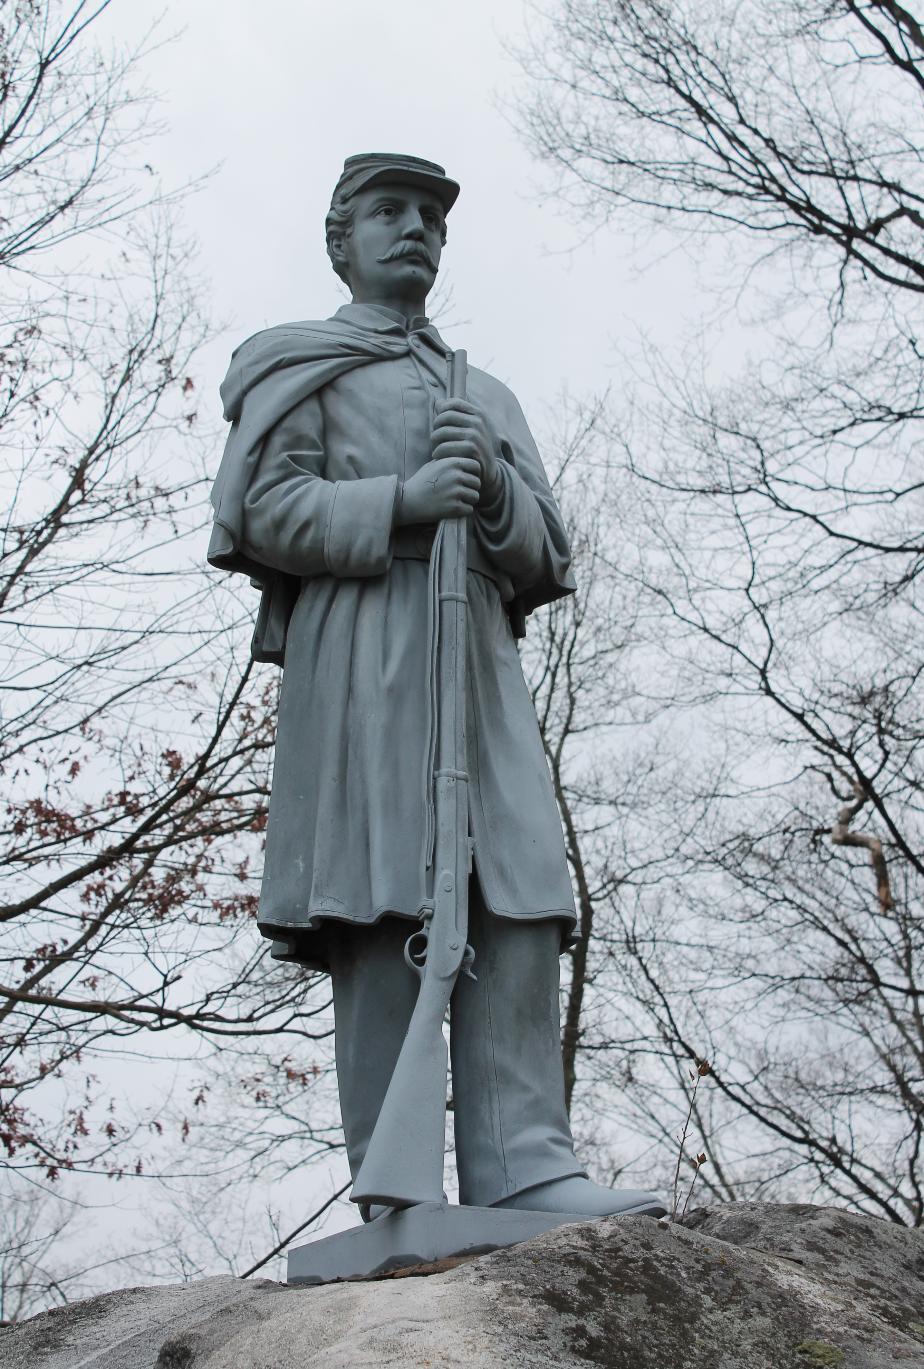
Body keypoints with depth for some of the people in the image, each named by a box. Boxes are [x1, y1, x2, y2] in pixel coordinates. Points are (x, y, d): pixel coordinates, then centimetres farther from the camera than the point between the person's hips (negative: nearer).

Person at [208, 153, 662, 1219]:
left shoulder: (489, 396, 32)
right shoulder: (299, 364, 19)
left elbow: (543, 559, 22)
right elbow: (265, 509, 2)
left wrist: (494, 489, -1)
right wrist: (403, 499, -12)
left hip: (481, 653, 5)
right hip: (358, 650, -5)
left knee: (518, 901, -12)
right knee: (381, 909, -15)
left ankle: (522, 1168, -17)